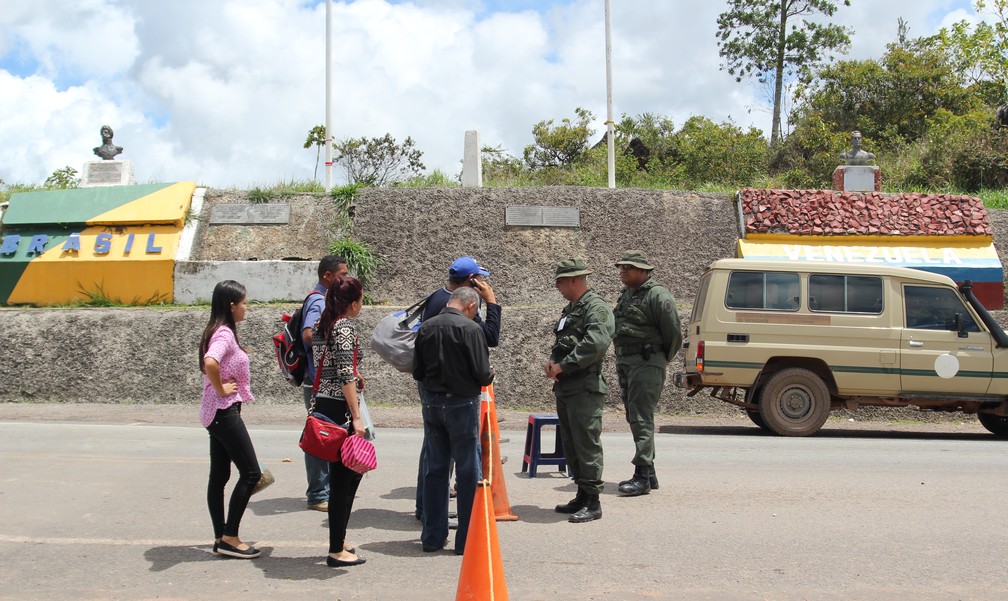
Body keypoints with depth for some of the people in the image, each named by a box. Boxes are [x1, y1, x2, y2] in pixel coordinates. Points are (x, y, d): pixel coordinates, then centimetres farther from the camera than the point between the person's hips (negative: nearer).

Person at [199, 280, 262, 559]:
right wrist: (220, 389, -21)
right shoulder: (224, 334, -16)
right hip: (225, 412, -10)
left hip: (216, 413, 10)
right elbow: (210, 363, -35)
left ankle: (221, 538, 17)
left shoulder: (218, 331, 14)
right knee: (251, 472, -5)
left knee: (219, 475, 11)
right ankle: (229, 537, 0)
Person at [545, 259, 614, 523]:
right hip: (564, 388, 10)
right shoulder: (570, 309, 20)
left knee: (586, 444, -7)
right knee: (570, 444, 14)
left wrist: (563, 366, -18)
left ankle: (592, 503, -1)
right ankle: (582, 495, 24)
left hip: (585, 388, -10)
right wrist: (552, 360, 5)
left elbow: (596, 344, -23)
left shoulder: (597, 307, -10)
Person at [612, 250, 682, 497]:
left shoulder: (657, 295, -12)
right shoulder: (626, 294, 15)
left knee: (641, 419, -11)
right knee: (635, 418, 13)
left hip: (646, 364, -9)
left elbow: (674, 333, -11)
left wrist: (661, 360, 1)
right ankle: (649, 474, 21)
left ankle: (642, 477, -8)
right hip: (624, 363, 9)